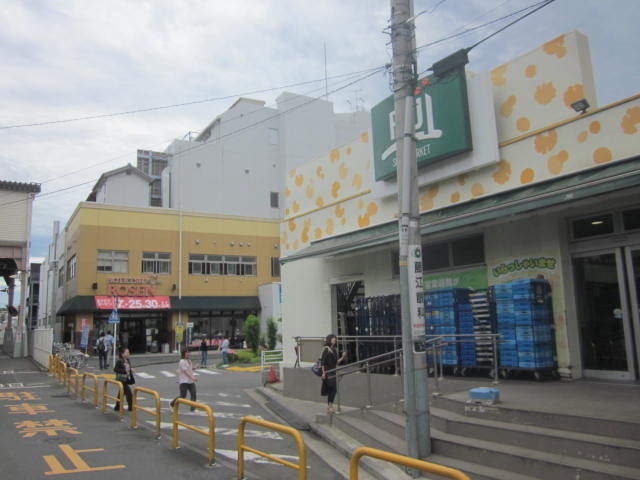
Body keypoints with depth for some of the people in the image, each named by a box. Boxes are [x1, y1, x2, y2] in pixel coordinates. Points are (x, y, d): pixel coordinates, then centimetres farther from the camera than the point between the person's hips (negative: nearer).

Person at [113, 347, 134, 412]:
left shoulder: (128, 361, 9)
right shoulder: (119, 361, -15)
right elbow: (115, 369, -18)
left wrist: (131, 370, 1)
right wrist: (124, 371, -23)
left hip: (126, 379, 8)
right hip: (121, 379, -8)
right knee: (128, 392, -8)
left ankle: (117, 407, 26)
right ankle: (131, 407, 0)